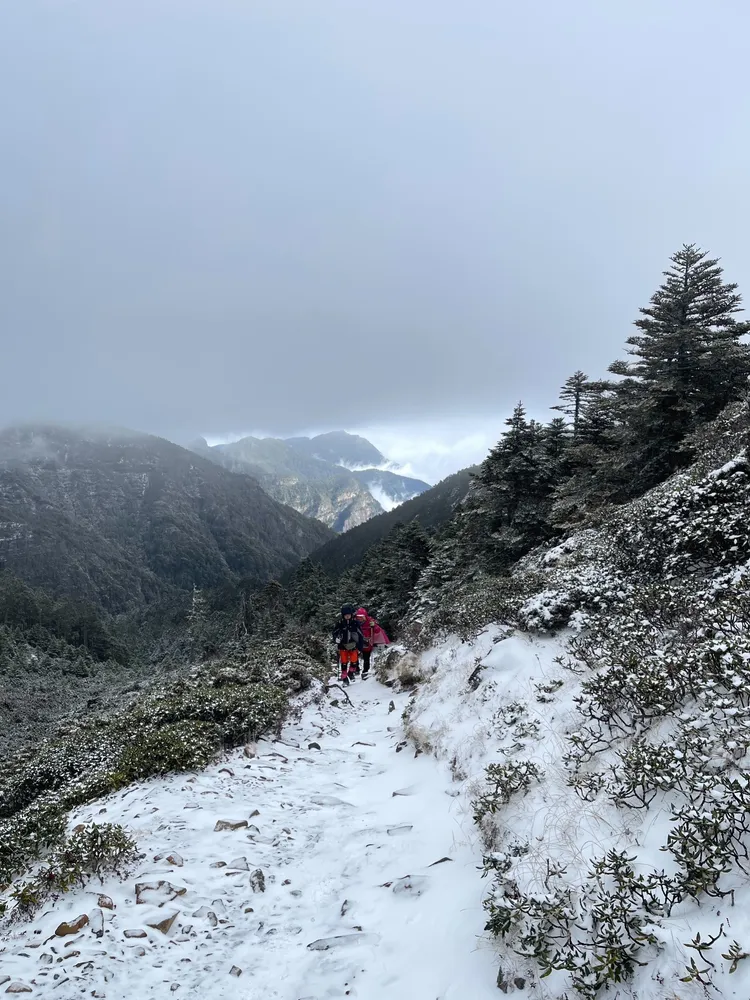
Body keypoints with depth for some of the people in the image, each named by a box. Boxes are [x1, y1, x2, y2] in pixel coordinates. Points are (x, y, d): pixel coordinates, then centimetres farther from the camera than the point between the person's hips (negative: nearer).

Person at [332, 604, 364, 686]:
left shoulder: (355, 622, -8)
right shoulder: (340, 623, -9)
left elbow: (360, 635, -2)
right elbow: (335, 633, 3)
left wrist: (360, 647, -3)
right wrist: (336, 638, -20)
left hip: (353, 645, 0)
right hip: (343, 646, 0)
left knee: (354, 661, -4)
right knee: (344, 663, 0)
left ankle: (351, 673, 24)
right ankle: (344, 678, 12)